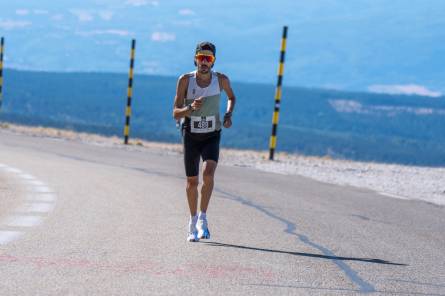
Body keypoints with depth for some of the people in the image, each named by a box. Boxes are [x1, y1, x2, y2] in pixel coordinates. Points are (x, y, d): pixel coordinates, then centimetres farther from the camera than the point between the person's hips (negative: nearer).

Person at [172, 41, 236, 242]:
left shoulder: (221, 80, -9)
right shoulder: (185, 80, -12)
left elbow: (231, 97, 15)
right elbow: (176, 114, -11)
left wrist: (228, 114, -4)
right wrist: (191, 108, -32)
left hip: (212, 136, 0)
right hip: (190, 135, 0)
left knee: (208, 173, -24)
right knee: (192, 181, 7)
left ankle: (202, 217, -15)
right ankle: (193, 222, 26)